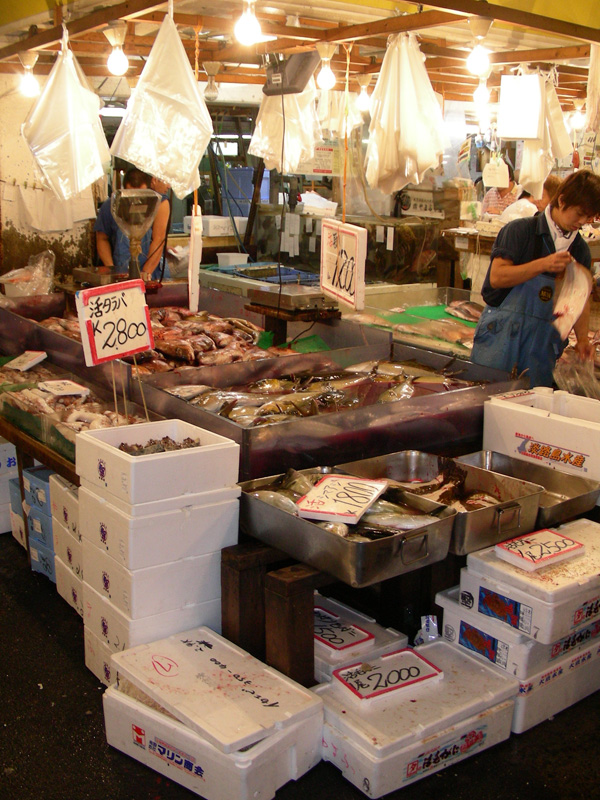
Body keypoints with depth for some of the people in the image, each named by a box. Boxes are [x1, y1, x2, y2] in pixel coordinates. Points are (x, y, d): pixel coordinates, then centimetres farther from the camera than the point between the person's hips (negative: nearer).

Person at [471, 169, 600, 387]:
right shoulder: (520, 230, -8)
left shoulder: (580, 250, 10)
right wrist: (543, 264, -24)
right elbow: (497, 277, -17)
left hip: (544, 343, 5)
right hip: (502, 334, -5)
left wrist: (582, 338, 1)